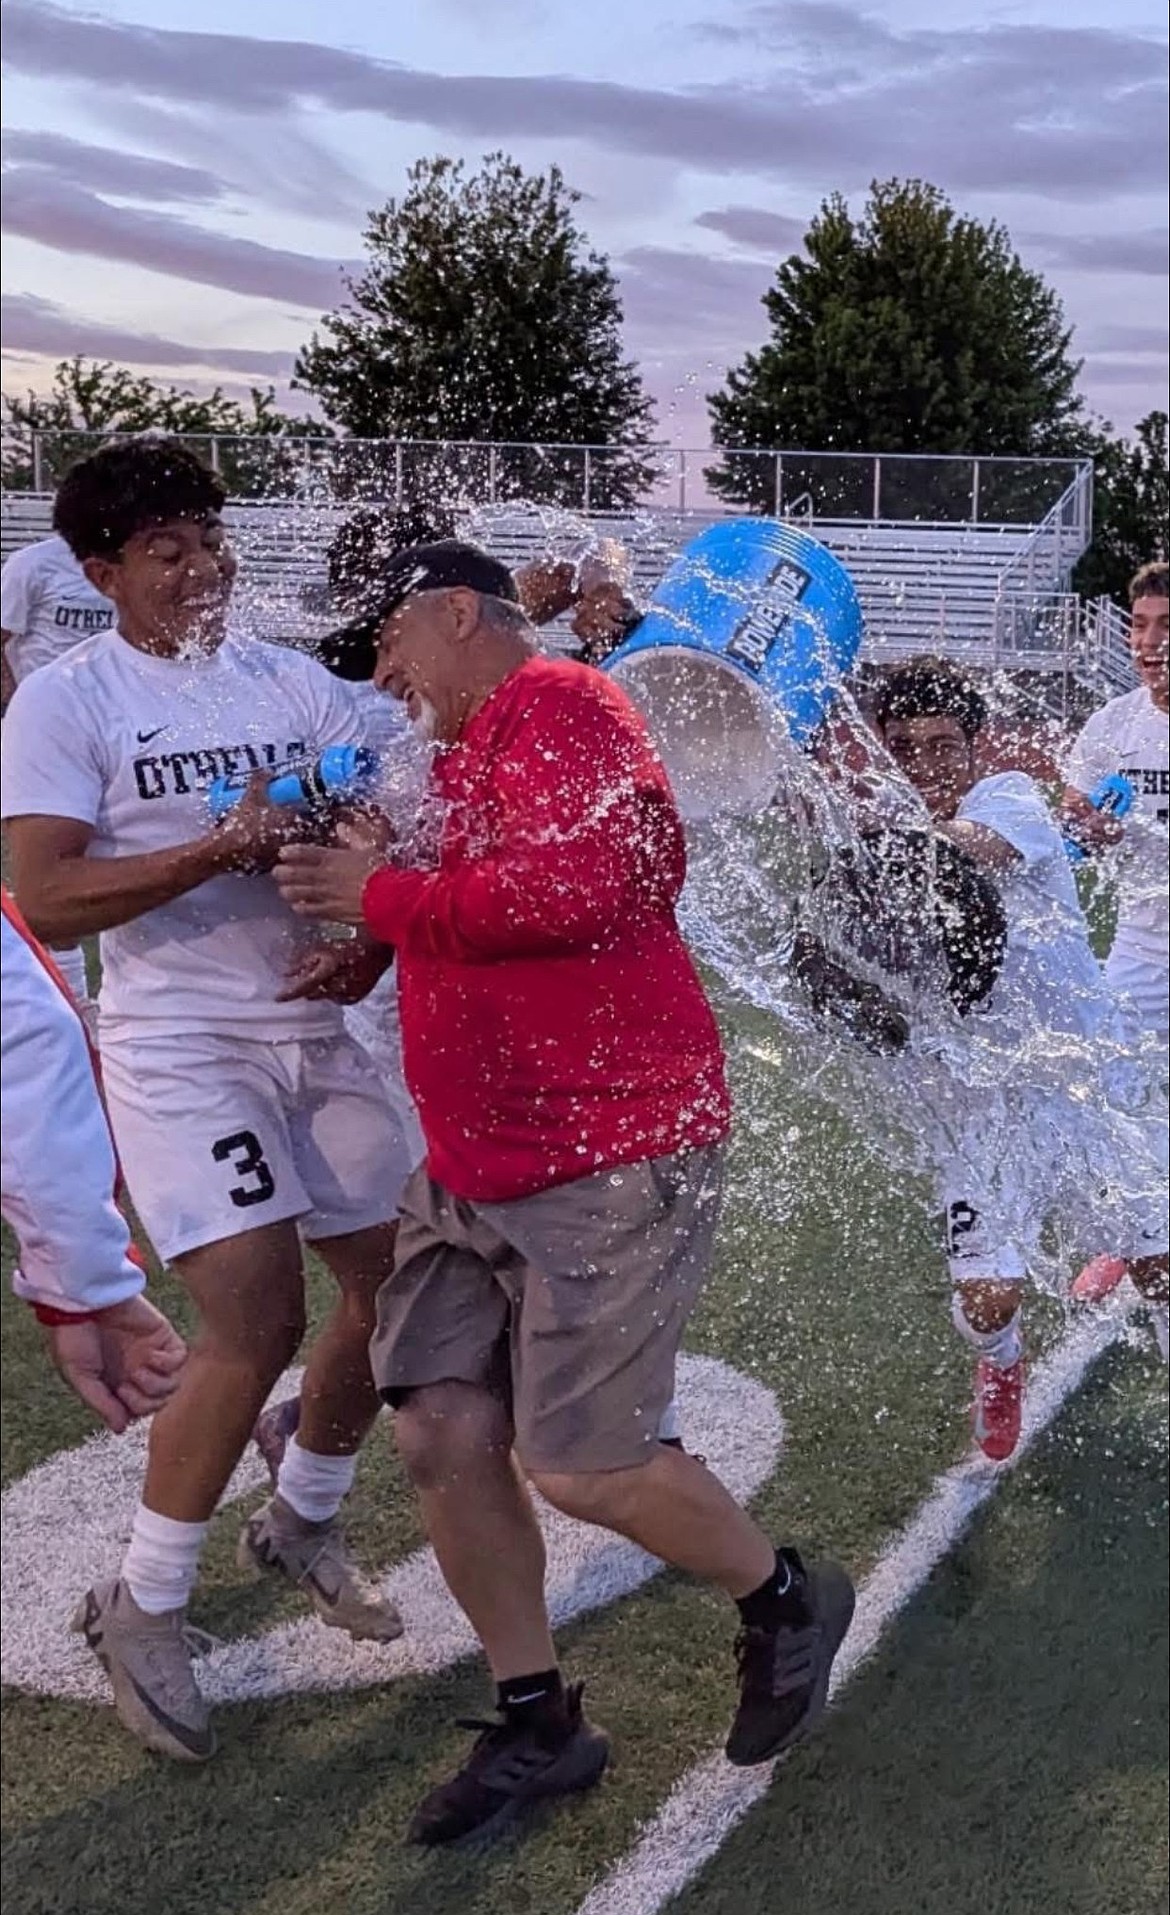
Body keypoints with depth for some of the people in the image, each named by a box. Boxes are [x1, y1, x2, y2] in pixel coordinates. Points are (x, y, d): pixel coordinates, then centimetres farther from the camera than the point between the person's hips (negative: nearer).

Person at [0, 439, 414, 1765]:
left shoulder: (291, 683, 8)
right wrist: (224, 849, -22)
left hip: (315, 1033, 6)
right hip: (178, 1045, -5)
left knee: (403, 1283, 9)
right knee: (258, 1320, -13)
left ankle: (301, 1523, 35)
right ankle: (141, 1609, 10)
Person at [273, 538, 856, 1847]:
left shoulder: (558, 708, -11)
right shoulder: (465, 756, 17)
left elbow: (570, 888, -26)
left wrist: (380, 896, -14)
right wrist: (372, 890, 10)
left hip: (611, 1160, -9)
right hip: (474, 1172, 9)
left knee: (581, 1466, -5)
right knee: (440, 1432, 3)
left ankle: (788, 1604, 25)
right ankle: (537, 1727, 21)